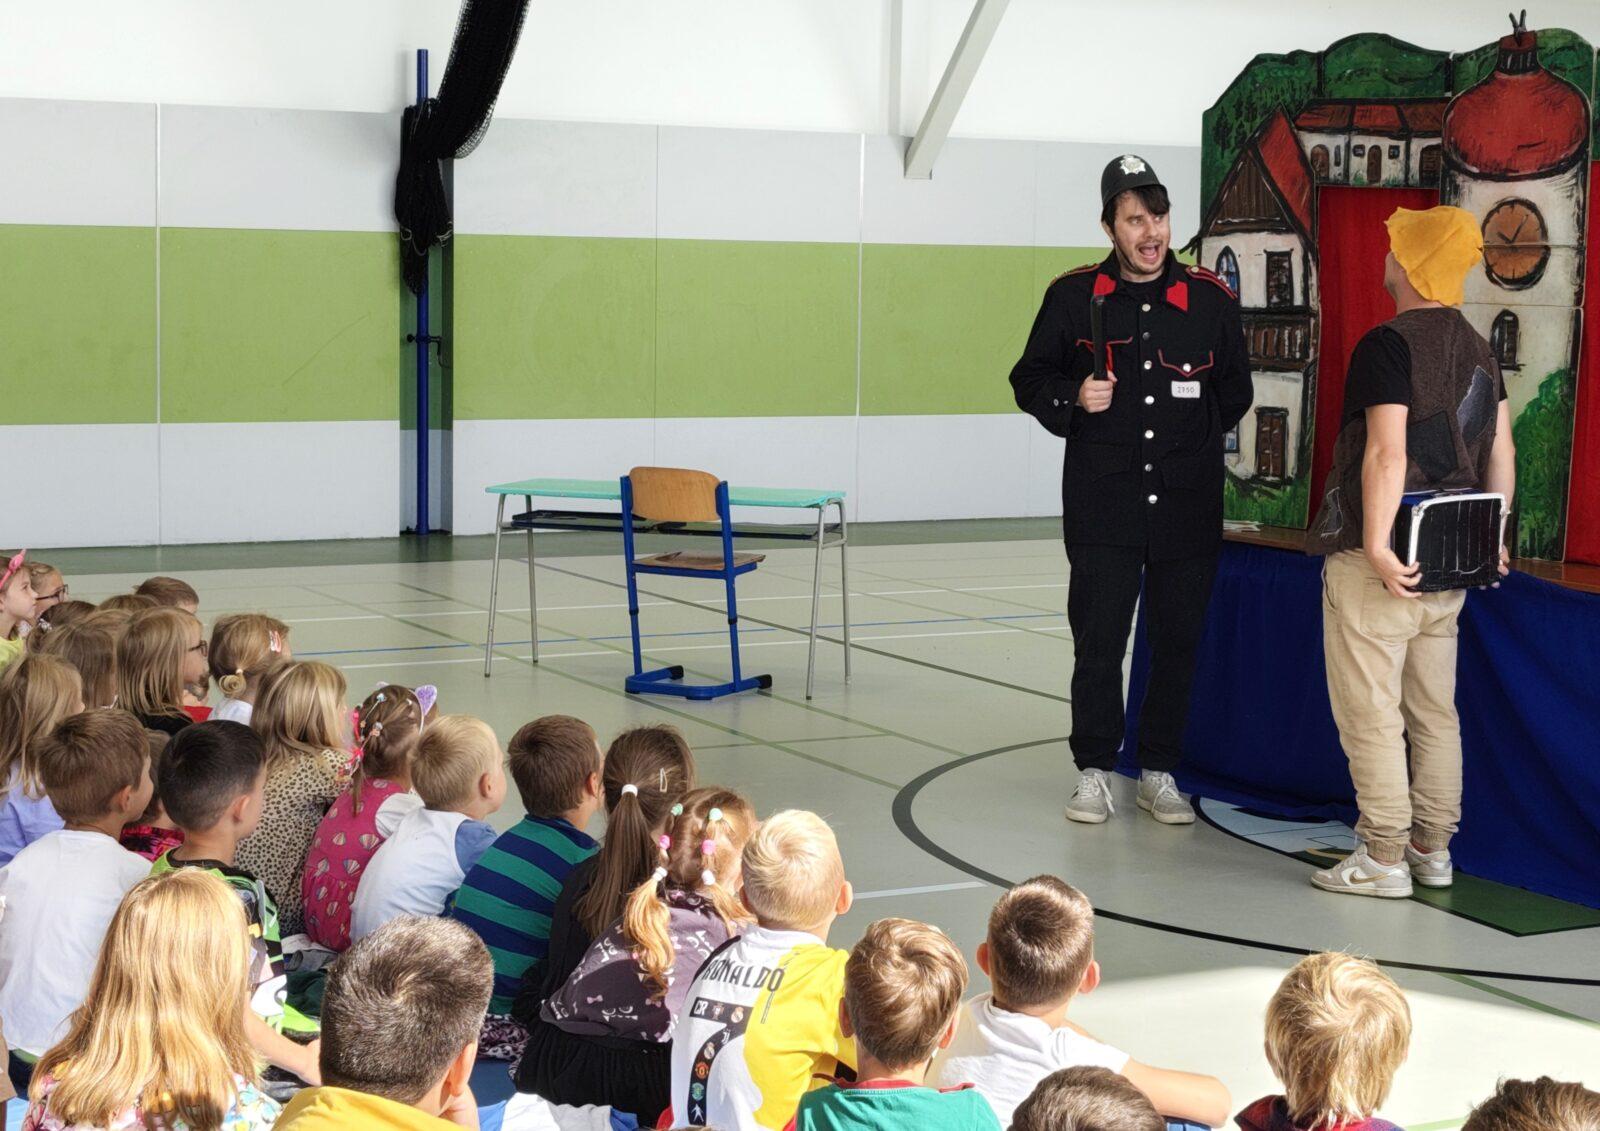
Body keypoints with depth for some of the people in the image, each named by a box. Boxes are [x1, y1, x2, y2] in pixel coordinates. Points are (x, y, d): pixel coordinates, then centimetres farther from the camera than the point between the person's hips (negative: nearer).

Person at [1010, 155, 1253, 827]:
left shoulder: (1209, 299, 6)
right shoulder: (1073, 297, 2)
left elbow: (1236, 390, 19)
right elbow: (1029, 379, 10)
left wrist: (1194, 435, 8)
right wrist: (1073, 398, -8)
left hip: (1187, 503, 1)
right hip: (1102, 501, -1)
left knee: (1179, 640, 6)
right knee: (1098, 639, 0)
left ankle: (1159, 772, 19)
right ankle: (1094, 771, 13)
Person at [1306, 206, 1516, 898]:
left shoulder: (1388, 345, -13)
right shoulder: (1478, 350, 11)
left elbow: (1387, 453, -22)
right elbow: (1500, 449, 13)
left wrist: (1377, 546, -23)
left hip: (1379, 564, -8)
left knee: (1370, 713, -2)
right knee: (1434, 712, 14)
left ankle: (1382, 859, 1)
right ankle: (1433, 848, 20)